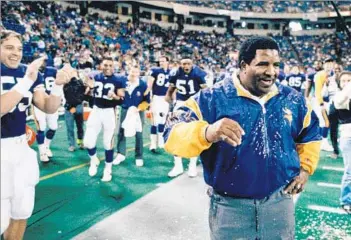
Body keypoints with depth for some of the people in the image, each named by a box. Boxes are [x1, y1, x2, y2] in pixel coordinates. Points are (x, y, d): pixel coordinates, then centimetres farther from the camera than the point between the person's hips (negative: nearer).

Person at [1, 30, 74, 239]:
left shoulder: (29, 72, 5)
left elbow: (49, 108, 0)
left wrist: (58, 84, -17)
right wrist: (26, 81, -30)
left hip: (21, 147, 6)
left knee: (22, 212, 17)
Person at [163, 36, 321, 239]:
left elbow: (310, 134, 19)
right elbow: (174, 134, -23)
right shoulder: (213, 98, -13)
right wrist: (207, 133, -42)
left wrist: (305, 168, 6)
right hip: (230, 207, -2)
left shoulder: (293, 100, 2)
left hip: (280, 202, 3)